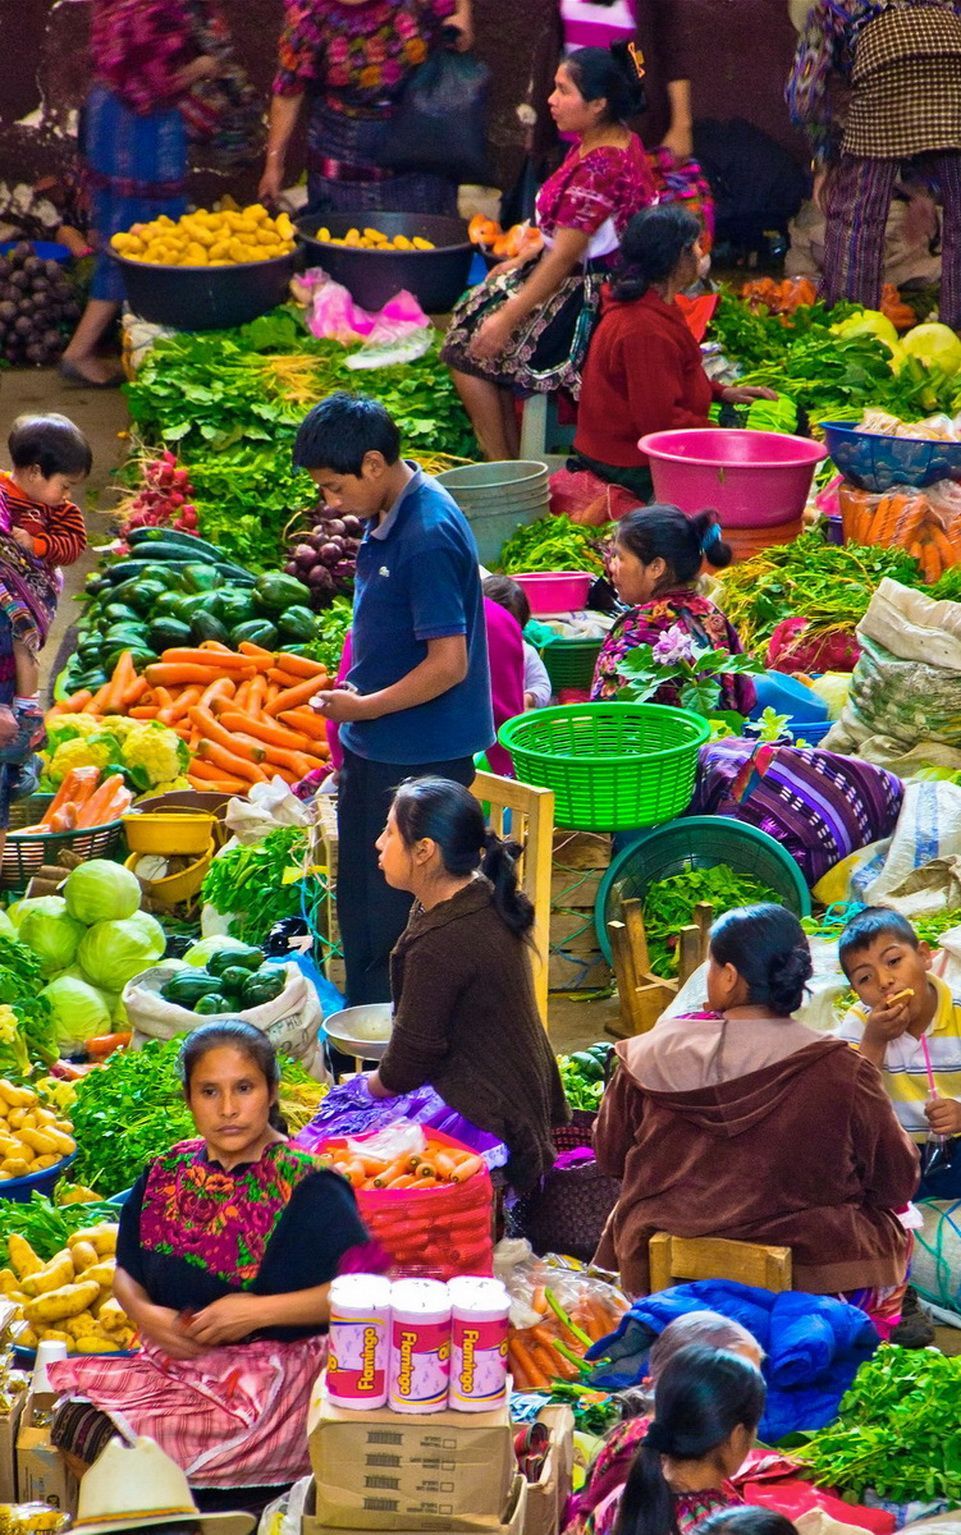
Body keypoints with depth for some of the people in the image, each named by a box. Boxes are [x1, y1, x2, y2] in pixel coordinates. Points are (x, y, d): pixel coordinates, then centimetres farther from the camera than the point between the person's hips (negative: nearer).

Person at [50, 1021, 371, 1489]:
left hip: (276, 1374, -6)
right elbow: (126, 1272, 20)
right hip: (174, 1359, 6)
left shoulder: (309, 1188, -9)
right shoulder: (165, 1175, 9)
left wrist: (260, 1311, -19)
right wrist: (144, 1314, -3)